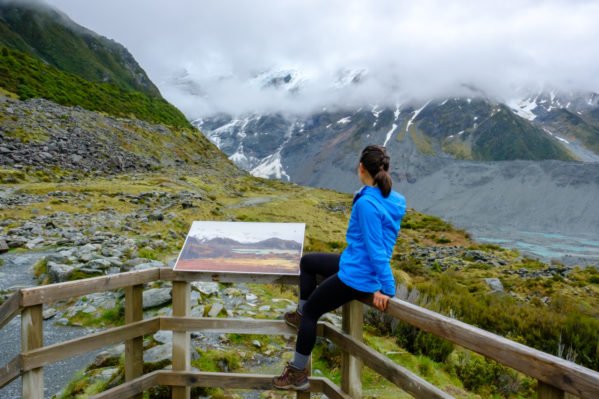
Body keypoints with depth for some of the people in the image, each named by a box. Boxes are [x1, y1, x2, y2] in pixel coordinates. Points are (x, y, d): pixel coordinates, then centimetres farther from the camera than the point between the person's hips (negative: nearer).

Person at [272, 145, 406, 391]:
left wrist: (386, 288, -19)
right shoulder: (393, 200, 0)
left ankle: (298, 375, 25)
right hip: (354, 264, 9)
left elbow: (376, 250, -25)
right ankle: (301, 315, 38)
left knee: (310, 311, 9)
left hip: (355, 277, -9)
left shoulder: (366, 203, -27)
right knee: (307, 261, 24)